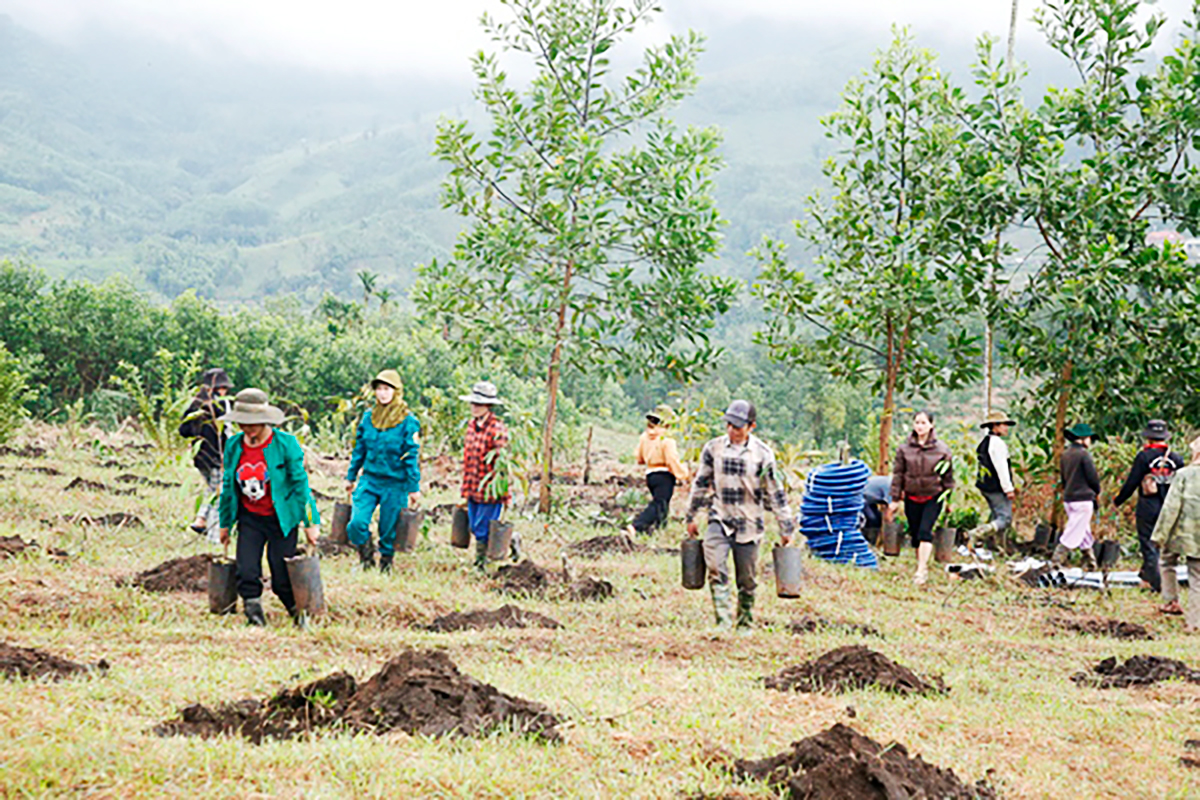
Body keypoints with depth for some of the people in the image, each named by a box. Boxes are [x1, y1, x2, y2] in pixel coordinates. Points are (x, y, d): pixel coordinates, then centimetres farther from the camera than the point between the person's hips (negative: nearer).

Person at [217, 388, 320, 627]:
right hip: (250, 519, 3)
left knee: (282, 578, -1)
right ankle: (254, 615, 8)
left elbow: (300, 483, -8)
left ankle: (300, 614, 23)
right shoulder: (233, 446, 0)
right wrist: (225, 523, 15)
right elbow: (228, 486, 11)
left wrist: (310, 522, -7)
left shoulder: (286, 444, -13)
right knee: (246, 572, -10)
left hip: (281, 519, -3)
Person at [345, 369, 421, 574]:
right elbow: (359, 450, 14)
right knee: (357, 523, -13)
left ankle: (385, 565, 24)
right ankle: (366, 559, 10)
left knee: (388, 530, 4)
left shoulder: (408, 422, -7)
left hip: (395, 485, -3)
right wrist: (351, 477, 17)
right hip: (369, 480, 3)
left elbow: (412, 457, -5)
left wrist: (414, 488, -6)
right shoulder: (368, 417, 5)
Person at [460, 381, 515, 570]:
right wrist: (465, 490, 18)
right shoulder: (472, 425, 9)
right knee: (475, 528, 13)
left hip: (490, 491, -8)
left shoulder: (497, 430, -15)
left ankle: (480, 566, 16)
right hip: (474, 491, 8)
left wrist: (504, 497, -13)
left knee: (482, 531, -2)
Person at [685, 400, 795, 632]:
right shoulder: (713, 449, 2)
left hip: (749, 524, -1)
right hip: (719, 519, 1)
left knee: (747, 580, 6)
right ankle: (723, 621, -20)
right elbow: (700, 484, 13)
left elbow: (775, 493, 2)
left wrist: (785, 528, 4)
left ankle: (745, 624, 21)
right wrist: (691, 517, 16)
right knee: (716, 570, -19)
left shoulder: (762, 454, -4)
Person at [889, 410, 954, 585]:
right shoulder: (905, 449, 0)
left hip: (933, 498, -3)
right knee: (915, 533, 7)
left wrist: (947, 498, 5)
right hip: (912, 498, 3)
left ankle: (922, 569, -16)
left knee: (925, 531, -14)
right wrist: (895, 499, 4)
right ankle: (920, 562, 22)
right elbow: (898, 474, 4)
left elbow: (948, 476, 4)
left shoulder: (941, 449, -3)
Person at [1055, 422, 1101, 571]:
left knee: (1085, 532, 17)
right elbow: (1092, 477, -10)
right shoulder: (1083, 454, -13)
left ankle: (1090, 562, 22)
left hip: (1068, 497, 8)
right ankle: (1056, 561, -12)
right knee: (1073, 533, -6)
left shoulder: (1065, 454, 10)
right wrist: (1097, 492, 7)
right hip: (1083, 498, -8)